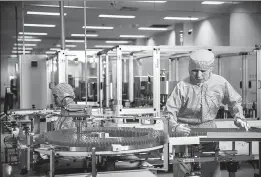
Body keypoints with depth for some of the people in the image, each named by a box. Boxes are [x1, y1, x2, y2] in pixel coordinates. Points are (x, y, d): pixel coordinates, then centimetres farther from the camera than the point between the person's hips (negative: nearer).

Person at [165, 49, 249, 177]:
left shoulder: (220, 83, -7)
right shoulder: (183, 86, -15)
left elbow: (234, 101, 9)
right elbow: (170, 110, -14)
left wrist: (239, 117, -4)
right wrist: (175, 126, -29)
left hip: (209, 127, 2)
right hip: (186, 129, -2)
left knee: (212, 166, 6)